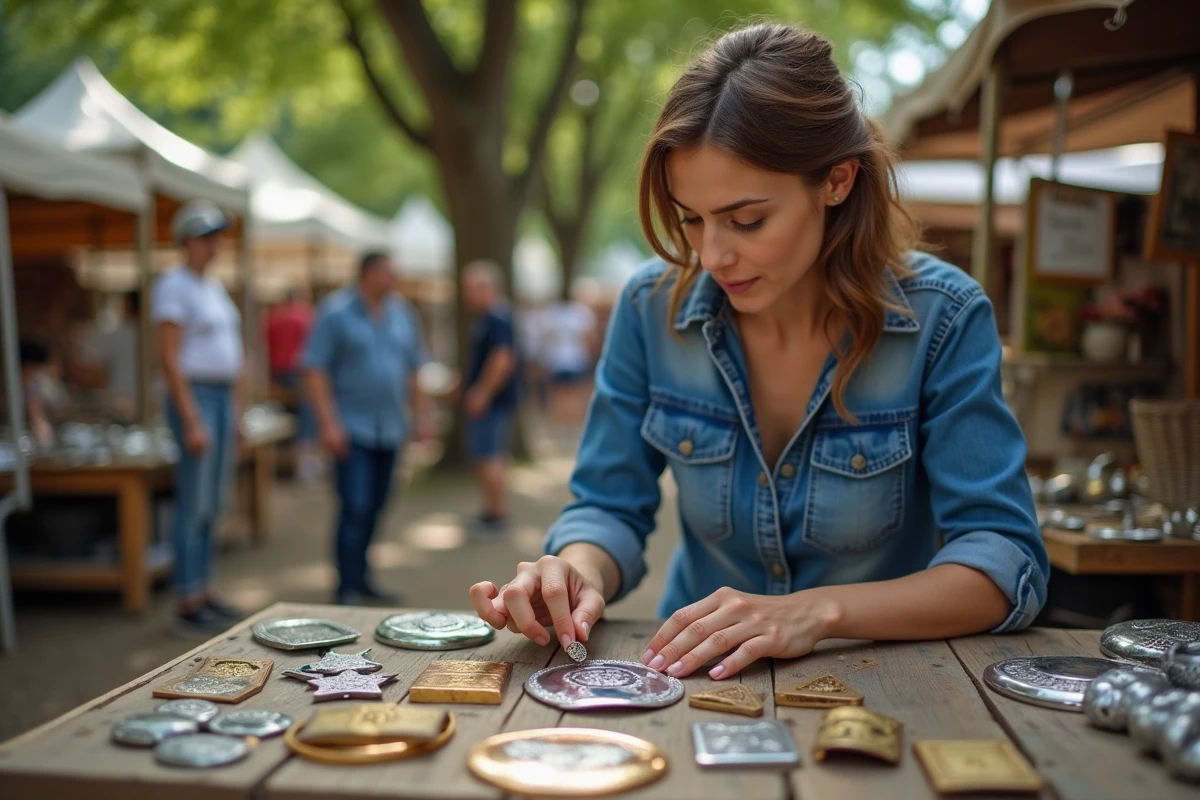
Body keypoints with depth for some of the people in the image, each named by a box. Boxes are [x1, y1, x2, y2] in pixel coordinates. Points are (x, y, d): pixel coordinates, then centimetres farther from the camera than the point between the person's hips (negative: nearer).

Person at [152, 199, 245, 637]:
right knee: (194, 507, -5)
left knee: (213, 505, 12)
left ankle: (204, 593, 21)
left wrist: (236, 411, 17)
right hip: (194, 399, -9)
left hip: (223, 398, 9)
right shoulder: (173, 287, -10)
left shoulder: (216, 288, 16)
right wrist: (192, 422, -21)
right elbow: (169, 358, -17)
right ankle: (188, 608, 2)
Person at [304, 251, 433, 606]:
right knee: (355, 508, -10)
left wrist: (421, 414, 11)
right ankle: (347, 590, -2)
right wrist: (329, 422, -16)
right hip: (351, 427, -5)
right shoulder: (335, 311, -6)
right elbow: (314, 368, -9)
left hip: (389, 429, 6)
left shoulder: (402, 313, 10)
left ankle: (361, 579, 23)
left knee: (375, 507, 10)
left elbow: (413, 368, 17)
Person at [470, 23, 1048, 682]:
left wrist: (816, 612, -31)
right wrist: (581, 572, -23)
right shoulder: (651, 309, -7)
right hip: (698, 680, 1)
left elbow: (1008, 564, -17)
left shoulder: (943, 319, -14)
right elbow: (610, 508, -1)